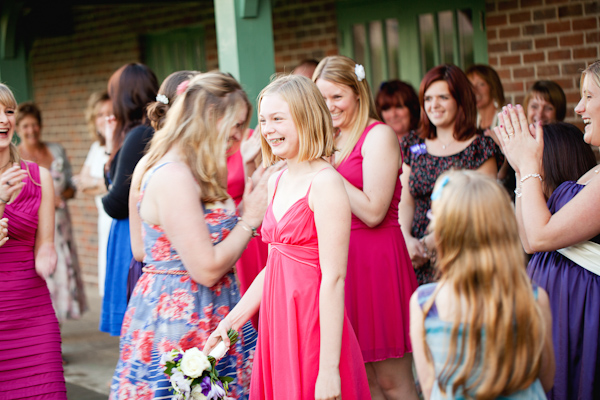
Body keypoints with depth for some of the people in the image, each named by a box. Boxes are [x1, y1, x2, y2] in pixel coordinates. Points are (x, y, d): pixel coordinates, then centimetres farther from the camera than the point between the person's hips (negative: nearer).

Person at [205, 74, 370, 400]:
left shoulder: (325, 183, -14)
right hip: (277, 323, 8)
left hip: (313, 324, -8)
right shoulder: (277, 181, 11)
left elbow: (333, 278, -18)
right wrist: (231, 321, 15)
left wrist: (329, 368, -20)